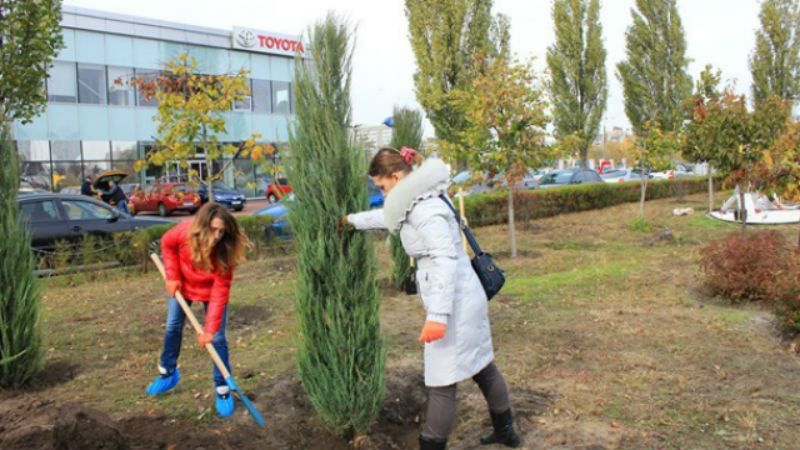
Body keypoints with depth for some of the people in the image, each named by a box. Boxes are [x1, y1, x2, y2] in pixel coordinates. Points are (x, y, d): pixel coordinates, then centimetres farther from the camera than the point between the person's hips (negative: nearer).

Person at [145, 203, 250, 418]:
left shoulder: (225, 251, -36)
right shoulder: (184, 231, -34)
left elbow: (220, 292, -32)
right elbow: (167, 244, -9)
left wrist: (210, 329, -33)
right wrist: (172, 276, -15)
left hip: (210, 290, -2)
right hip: (181, 284, 3)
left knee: (217, 338, -7)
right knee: (173, 328, 14)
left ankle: (222, 389, 6)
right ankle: (168, 373, 37)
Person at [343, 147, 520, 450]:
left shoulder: (424, 208, -20)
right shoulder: (416, 201, 11)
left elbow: (445, 260, -27)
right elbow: (387, 216, 31)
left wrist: (437, 315, -30)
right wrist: (352, 221, 44)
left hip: (454, 303, -10)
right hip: (466, 298, 10)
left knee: (441, 382, 1)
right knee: (481, 366, 22)